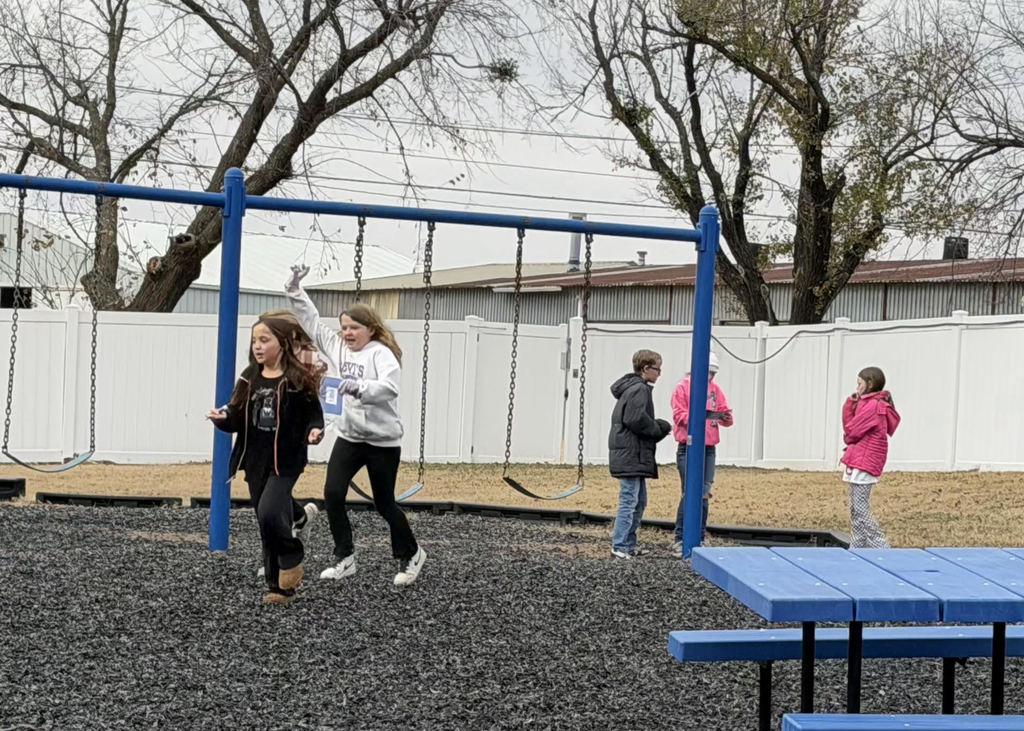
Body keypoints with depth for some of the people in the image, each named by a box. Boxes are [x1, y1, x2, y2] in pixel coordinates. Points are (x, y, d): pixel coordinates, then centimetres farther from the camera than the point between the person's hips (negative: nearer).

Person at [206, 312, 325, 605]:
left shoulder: (298, 380, -9)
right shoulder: (250, 378, 7)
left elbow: (314, 416, -5)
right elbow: (237, 419, 10)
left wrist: (314, 433, -25)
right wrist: (222, 418, -11)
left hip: (286, 462, -6)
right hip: (255, 462, 6)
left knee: (269, 512, -23)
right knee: (266, 524, 10)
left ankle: (292, 558, 7)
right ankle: (279, 587, 22)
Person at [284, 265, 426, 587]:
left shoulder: (381, 354, -14)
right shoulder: (336, 347, 4)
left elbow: (389, 387, -30)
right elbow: (311, 320, 7)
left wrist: (359, 387, -45)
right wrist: (295, 290, -3)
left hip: (383, 441, -5)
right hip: (348, 437, 6)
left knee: (384, 503, 4)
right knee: (332, 493, -7)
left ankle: (410, 555, 26)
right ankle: (344, 558, 7)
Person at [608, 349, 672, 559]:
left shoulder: (631, 388, 19)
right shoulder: (639, 389, -13)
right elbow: (636, 420, -23)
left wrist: (659, 427, 8)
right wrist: (659, 428, -8)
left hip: (634, 456, 11)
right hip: (631, 455, -11)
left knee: (639, 501, 16)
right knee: (629, 501, -8)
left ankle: (629, 543, 21)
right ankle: (620, 546, -6)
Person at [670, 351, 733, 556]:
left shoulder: (715, 389, 12)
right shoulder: (683, 387, -2)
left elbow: (725, 414, 7)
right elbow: (679, 415, -10)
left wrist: (725, 417, -17)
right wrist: (699, 416, -26)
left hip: (708, 449, 5)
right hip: (688, 448, -5)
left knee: (704, 495, 6)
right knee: (689, 493, -9)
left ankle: (699, 539, 14)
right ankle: (680, 540, -3)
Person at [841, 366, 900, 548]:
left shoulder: (873, 406, -15)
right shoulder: (870, 403, 17)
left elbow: (852, 431, -14)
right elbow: (849, 425, 14)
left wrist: (847, 438, 8)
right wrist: (850, 404, 2)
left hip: (863, 463, -11)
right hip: (860, 462, 11)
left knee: (860, 510, -10)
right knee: (857, 510, 13)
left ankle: (880, 547, -10)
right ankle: (858, 549, 18)